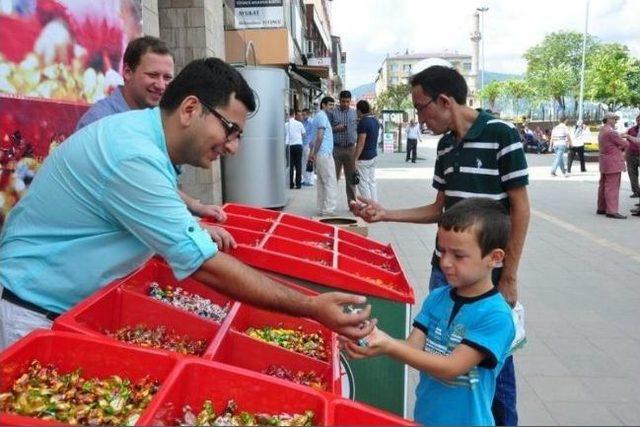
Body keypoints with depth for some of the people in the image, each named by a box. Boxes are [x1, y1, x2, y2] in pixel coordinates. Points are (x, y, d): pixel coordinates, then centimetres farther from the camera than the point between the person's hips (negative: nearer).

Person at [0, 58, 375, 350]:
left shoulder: (143, 131, -1)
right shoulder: (134, 156, -31)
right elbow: (202, 264, -32)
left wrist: (199, 229, 0)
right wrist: (313, 308, -31)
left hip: (83, 304, 9)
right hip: (37, 314, -8)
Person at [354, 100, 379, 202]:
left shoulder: (363, 122, -17)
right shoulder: (375, 121, 9)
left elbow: (361, 143, -21)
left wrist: (355, 159, -18)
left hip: (364, 158, -9)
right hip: (373, 155, 9)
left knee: (363, 184, -2)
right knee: (372, 182, 13)